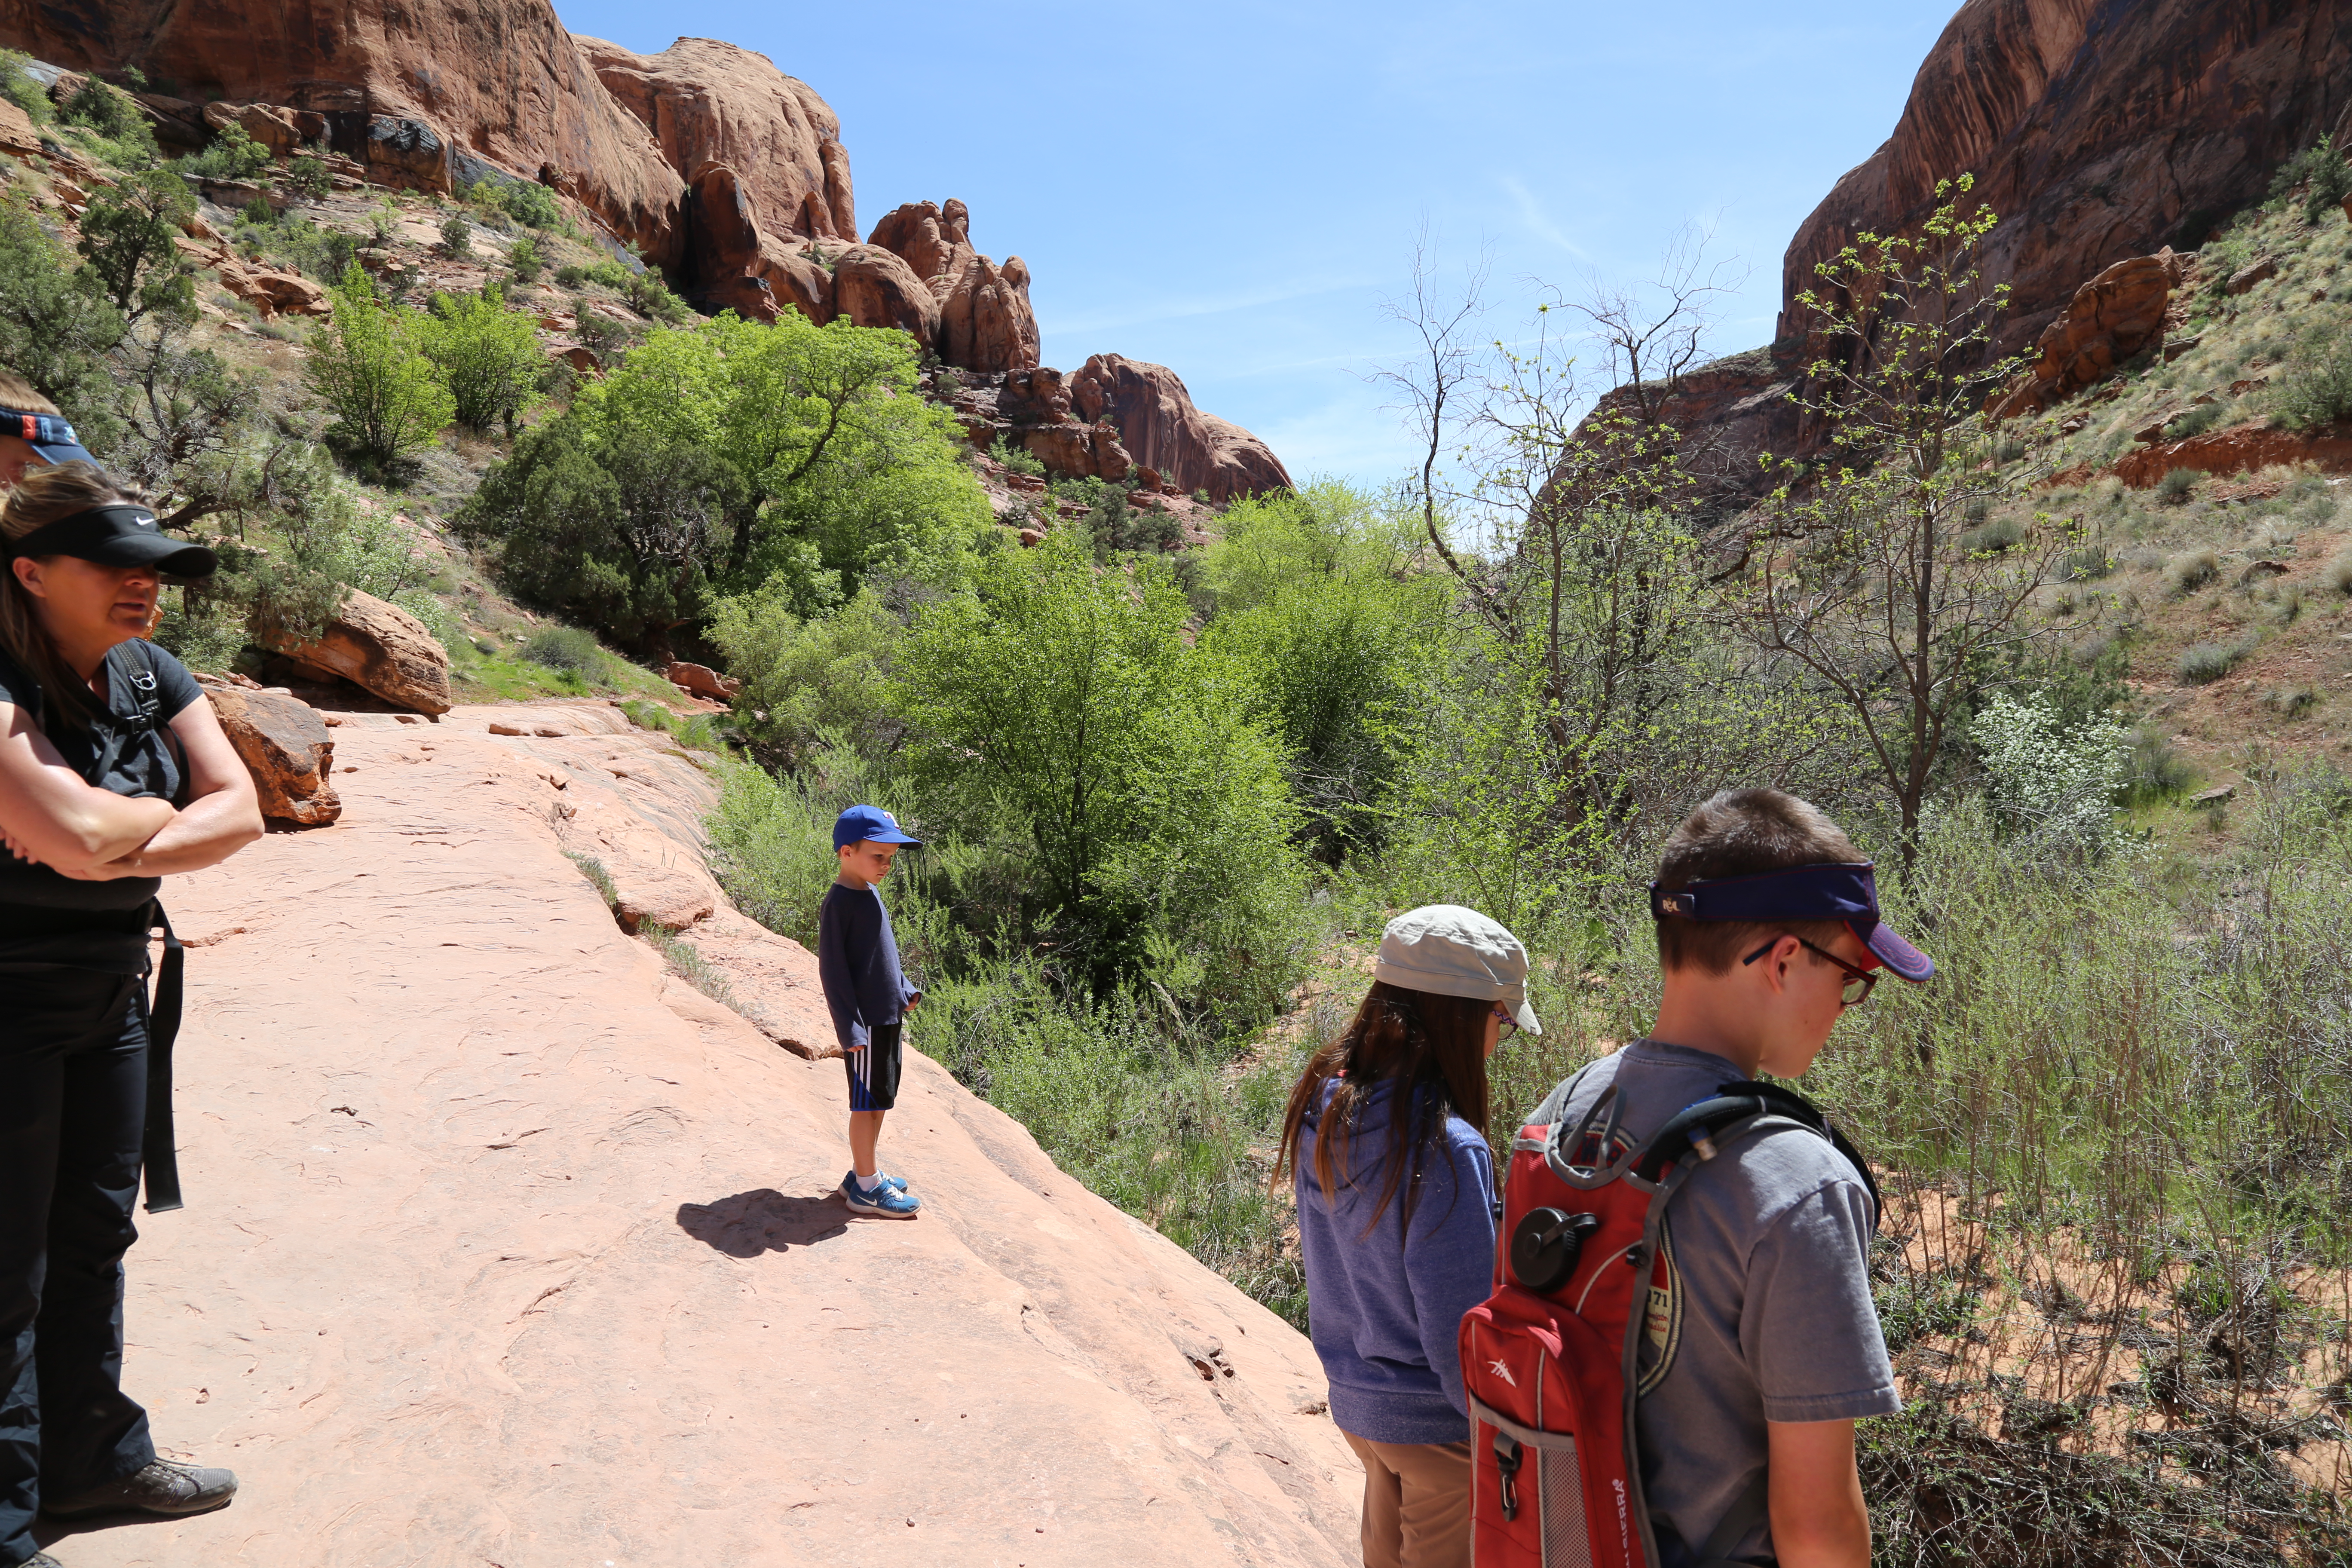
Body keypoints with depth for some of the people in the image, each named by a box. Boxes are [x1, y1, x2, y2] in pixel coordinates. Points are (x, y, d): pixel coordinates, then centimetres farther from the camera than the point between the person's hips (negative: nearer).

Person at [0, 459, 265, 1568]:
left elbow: (239, 812, -4)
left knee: (94, 1234, 18)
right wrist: (162, 809, -10)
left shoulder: (150, 677, 3)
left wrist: (116, 842, -20)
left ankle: (91, 1456, 36)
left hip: (112, 996, 7)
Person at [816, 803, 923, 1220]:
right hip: (865, 1021, -9)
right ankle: (866, 1188, 10)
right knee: (867, 1102, 0)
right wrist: (851, 1028, -20)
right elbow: (832, 970, -18)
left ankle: (862, 1173, 28)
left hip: (887, 1017, 9)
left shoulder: (869, 895, 11)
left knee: (880, 1100, 16)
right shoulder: (839, 902, -17)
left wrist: (904, 990, 18)